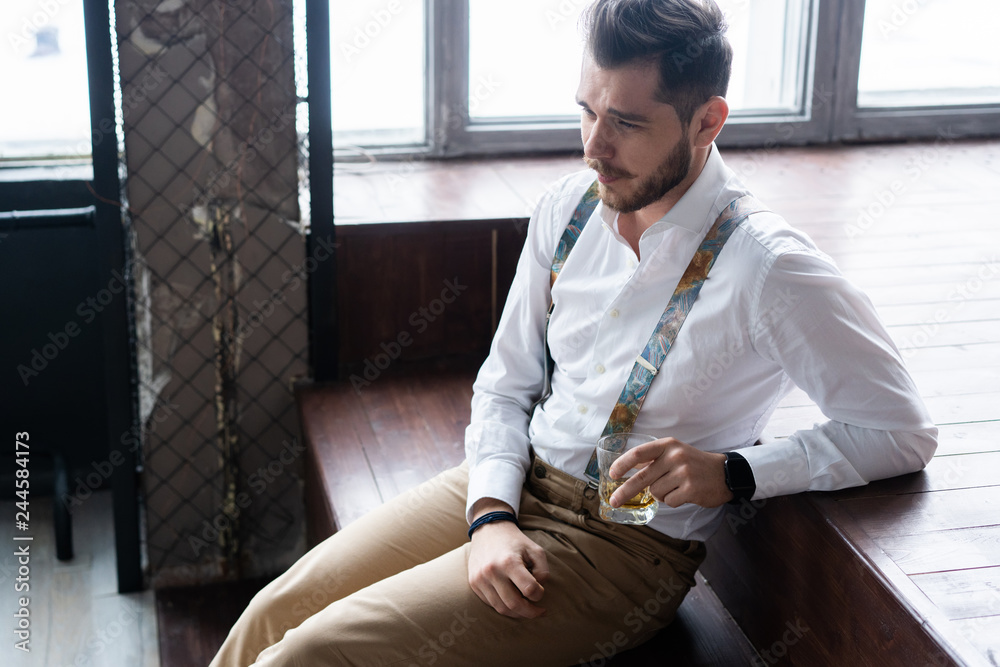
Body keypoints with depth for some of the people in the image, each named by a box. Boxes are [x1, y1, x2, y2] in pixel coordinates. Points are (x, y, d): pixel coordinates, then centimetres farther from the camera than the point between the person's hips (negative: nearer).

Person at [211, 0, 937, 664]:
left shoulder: (767, 270, -20)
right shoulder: (569, 210, -2)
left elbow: (904, 431, -15)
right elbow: (505, 385, 7)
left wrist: (733, 472, -23)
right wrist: (491, 515, -10)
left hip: (624, 545, -6)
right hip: (514, 482, 6)